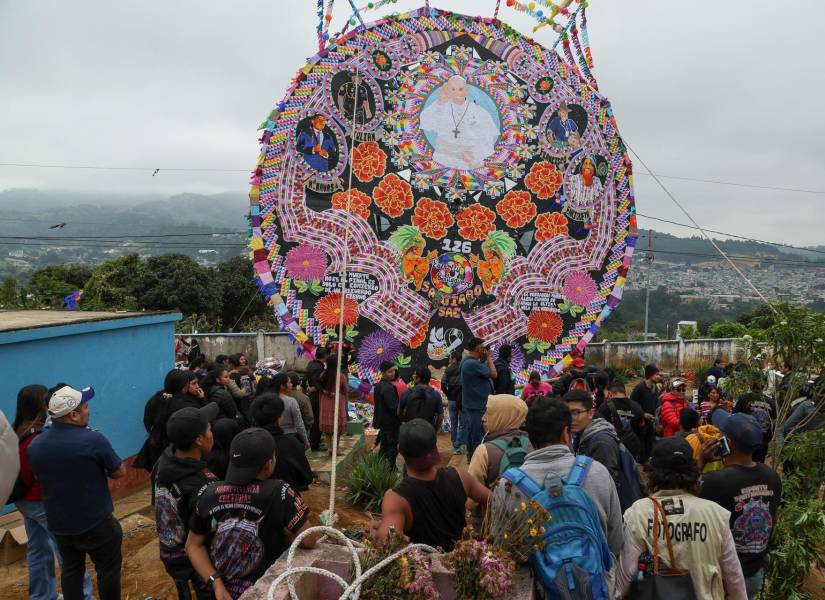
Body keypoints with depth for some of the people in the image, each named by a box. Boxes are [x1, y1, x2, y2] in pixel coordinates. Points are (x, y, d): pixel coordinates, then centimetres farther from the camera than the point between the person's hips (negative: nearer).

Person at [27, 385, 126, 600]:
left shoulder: (34, 445, -5)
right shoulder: (93, 440, -23)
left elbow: (40, 478, 13)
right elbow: (120, 472, -12)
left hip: (58, 523, 6)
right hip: (96, 522, -5)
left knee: (71, 569, 21)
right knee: (108, 569, 11)